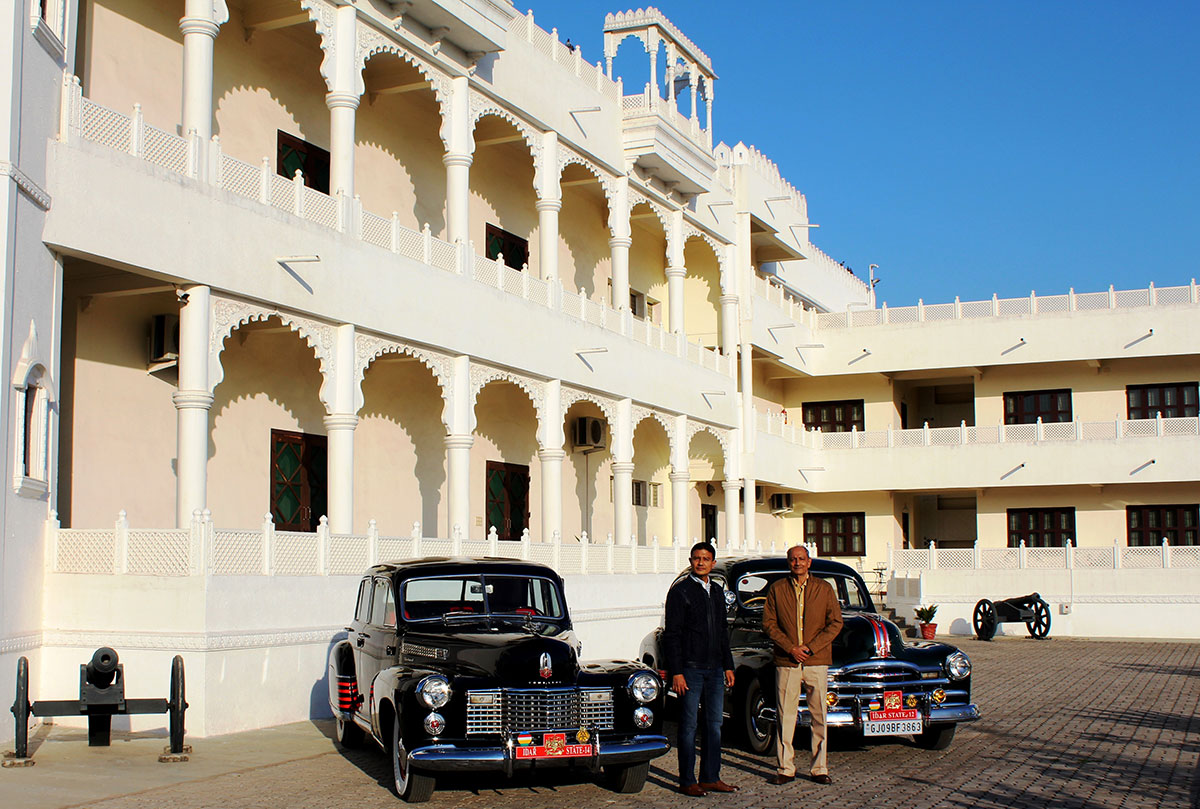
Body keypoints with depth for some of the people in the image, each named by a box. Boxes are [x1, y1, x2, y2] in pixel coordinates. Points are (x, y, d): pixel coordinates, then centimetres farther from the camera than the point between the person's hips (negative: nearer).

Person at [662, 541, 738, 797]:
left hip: (715, 669, 6)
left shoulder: (717, 591, 14)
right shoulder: (680, 591, -6)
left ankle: (710, 778, 17)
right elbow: (671, 634, -9)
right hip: (690, 669, -6)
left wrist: (728, 666, 15)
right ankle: (687, 782, 4)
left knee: (714, 725, 9)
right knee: (689, 726, -2)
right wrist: (675, 672, -15)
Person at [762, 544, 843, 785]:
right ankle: (786, 768, 9)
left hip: (817, 661, 0)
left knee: (819, 716, 3)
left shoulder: (824, 588, 6)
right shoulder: (776, 589, 6)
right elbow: (768, 623, 4)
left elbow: (835, 623, 4)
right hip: (786, 663, 0)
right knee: (786, 716, 1)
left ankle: (819, 768, 12)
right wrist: (790, 648, -8)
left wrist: (811, 647, -7)